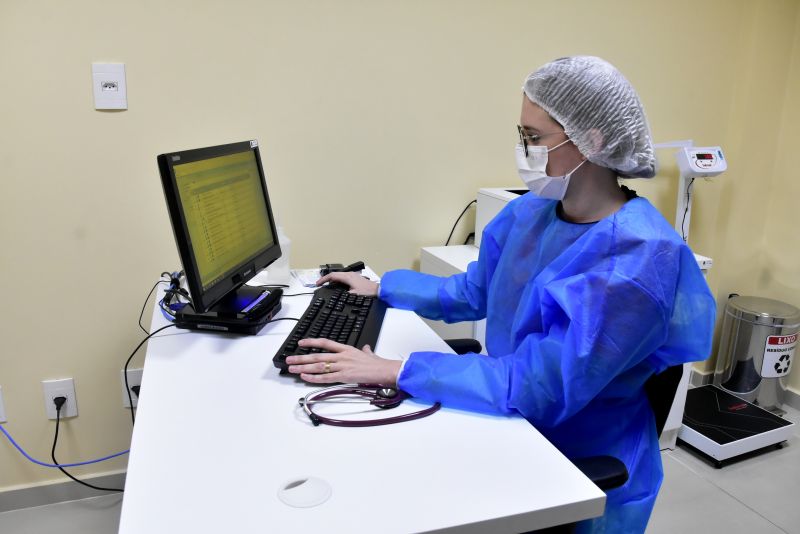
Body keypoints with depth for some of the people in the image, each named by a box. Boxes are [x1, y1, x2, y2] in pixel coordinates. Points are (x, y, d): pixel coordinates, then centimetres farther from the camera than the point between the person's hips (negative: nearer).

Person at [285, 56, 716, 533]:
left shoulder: (638, 260, -27)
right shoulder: (532, 212, -3)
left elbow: (539, 387, -30)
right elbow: (473, 294, 12)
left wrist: (392, 371, -30)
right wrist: (380, 289, 12)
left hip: (584, 475, -6)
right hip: (512, 434, 6)